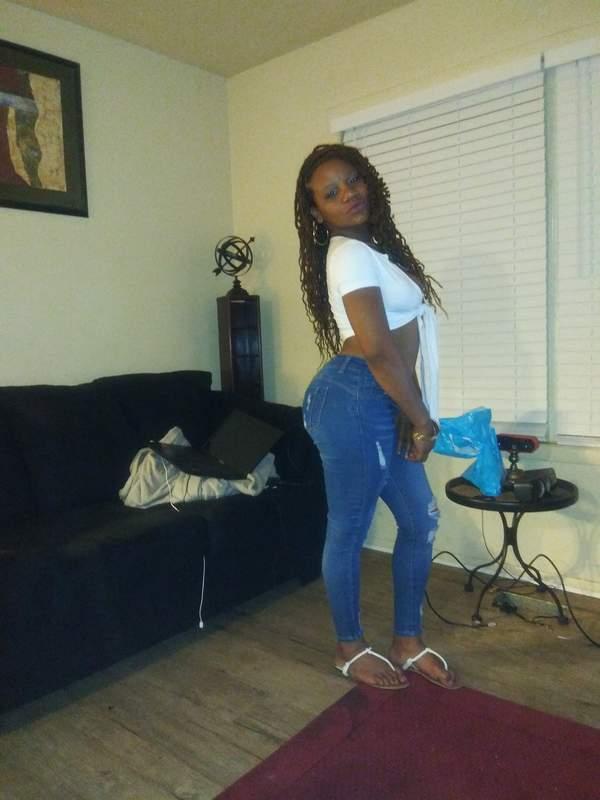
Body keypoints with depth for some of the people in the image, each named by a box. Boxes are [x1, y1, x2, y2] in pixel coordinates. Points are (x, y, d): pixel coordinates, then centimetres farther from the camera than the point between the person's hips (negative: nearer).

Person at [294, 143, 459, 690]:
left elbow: (394, 346, 15)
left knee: (421, 521, 14)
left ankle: (408, 642, 31)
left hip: (381, 405, 10)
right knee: (350, 530, 6)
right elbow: (377, 348, -20)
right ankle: (351, 649, 28)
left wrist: (414, 415, 7)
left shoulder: (371, 248, 18)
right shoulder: (350, 254, -12)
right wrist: (422, 419, -9)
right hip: (353, 401, -10)